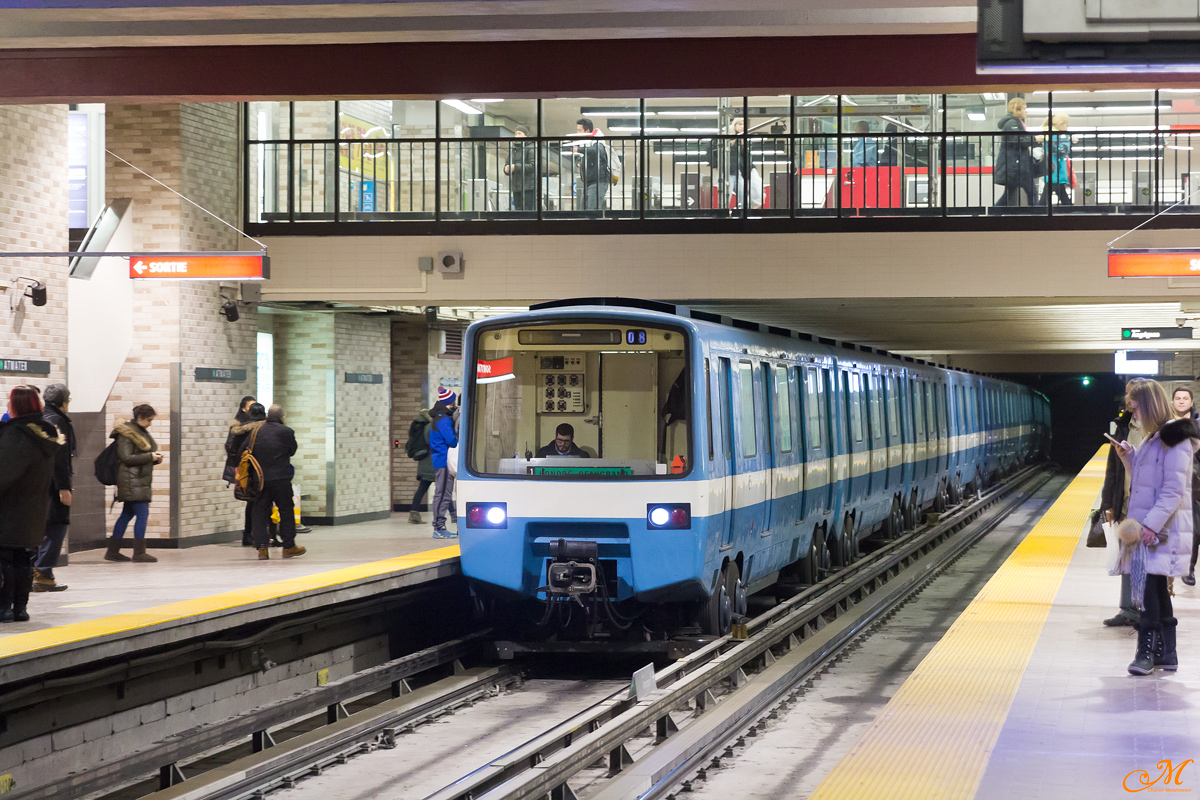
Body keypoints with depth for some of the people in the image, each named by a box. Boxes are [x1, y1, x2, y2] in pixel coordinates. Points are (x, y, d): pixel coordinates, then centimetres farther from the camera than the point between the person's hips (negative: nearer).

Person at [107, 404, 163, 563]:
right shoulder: (126, 433, -10)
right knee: (142, 513, -12)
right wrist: (150, 457, -16)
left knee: (127, 514, 10)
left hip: (141, 481, 10)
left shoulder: (142, 432, 18)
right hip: (132, 481, -10)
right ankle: (139, 552, -9)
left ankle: (113, 551, 14)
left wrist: (155, 458, 6)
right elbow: (127, 458, -17)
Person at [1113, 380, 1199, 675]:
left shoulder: (1174, 440, -12)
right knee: (1156, 590, 10)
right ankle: (1166, 653, 15)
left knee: (1151, 586, -12)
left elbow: (1173, 490, -18)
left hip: (1164, 529, -9)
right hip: (1147, 528, 9)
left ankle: (1146, 652, -10)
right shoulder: (1154, 439, 18)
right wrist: (1130, 459, 12)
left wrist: (1151, 524, -24)